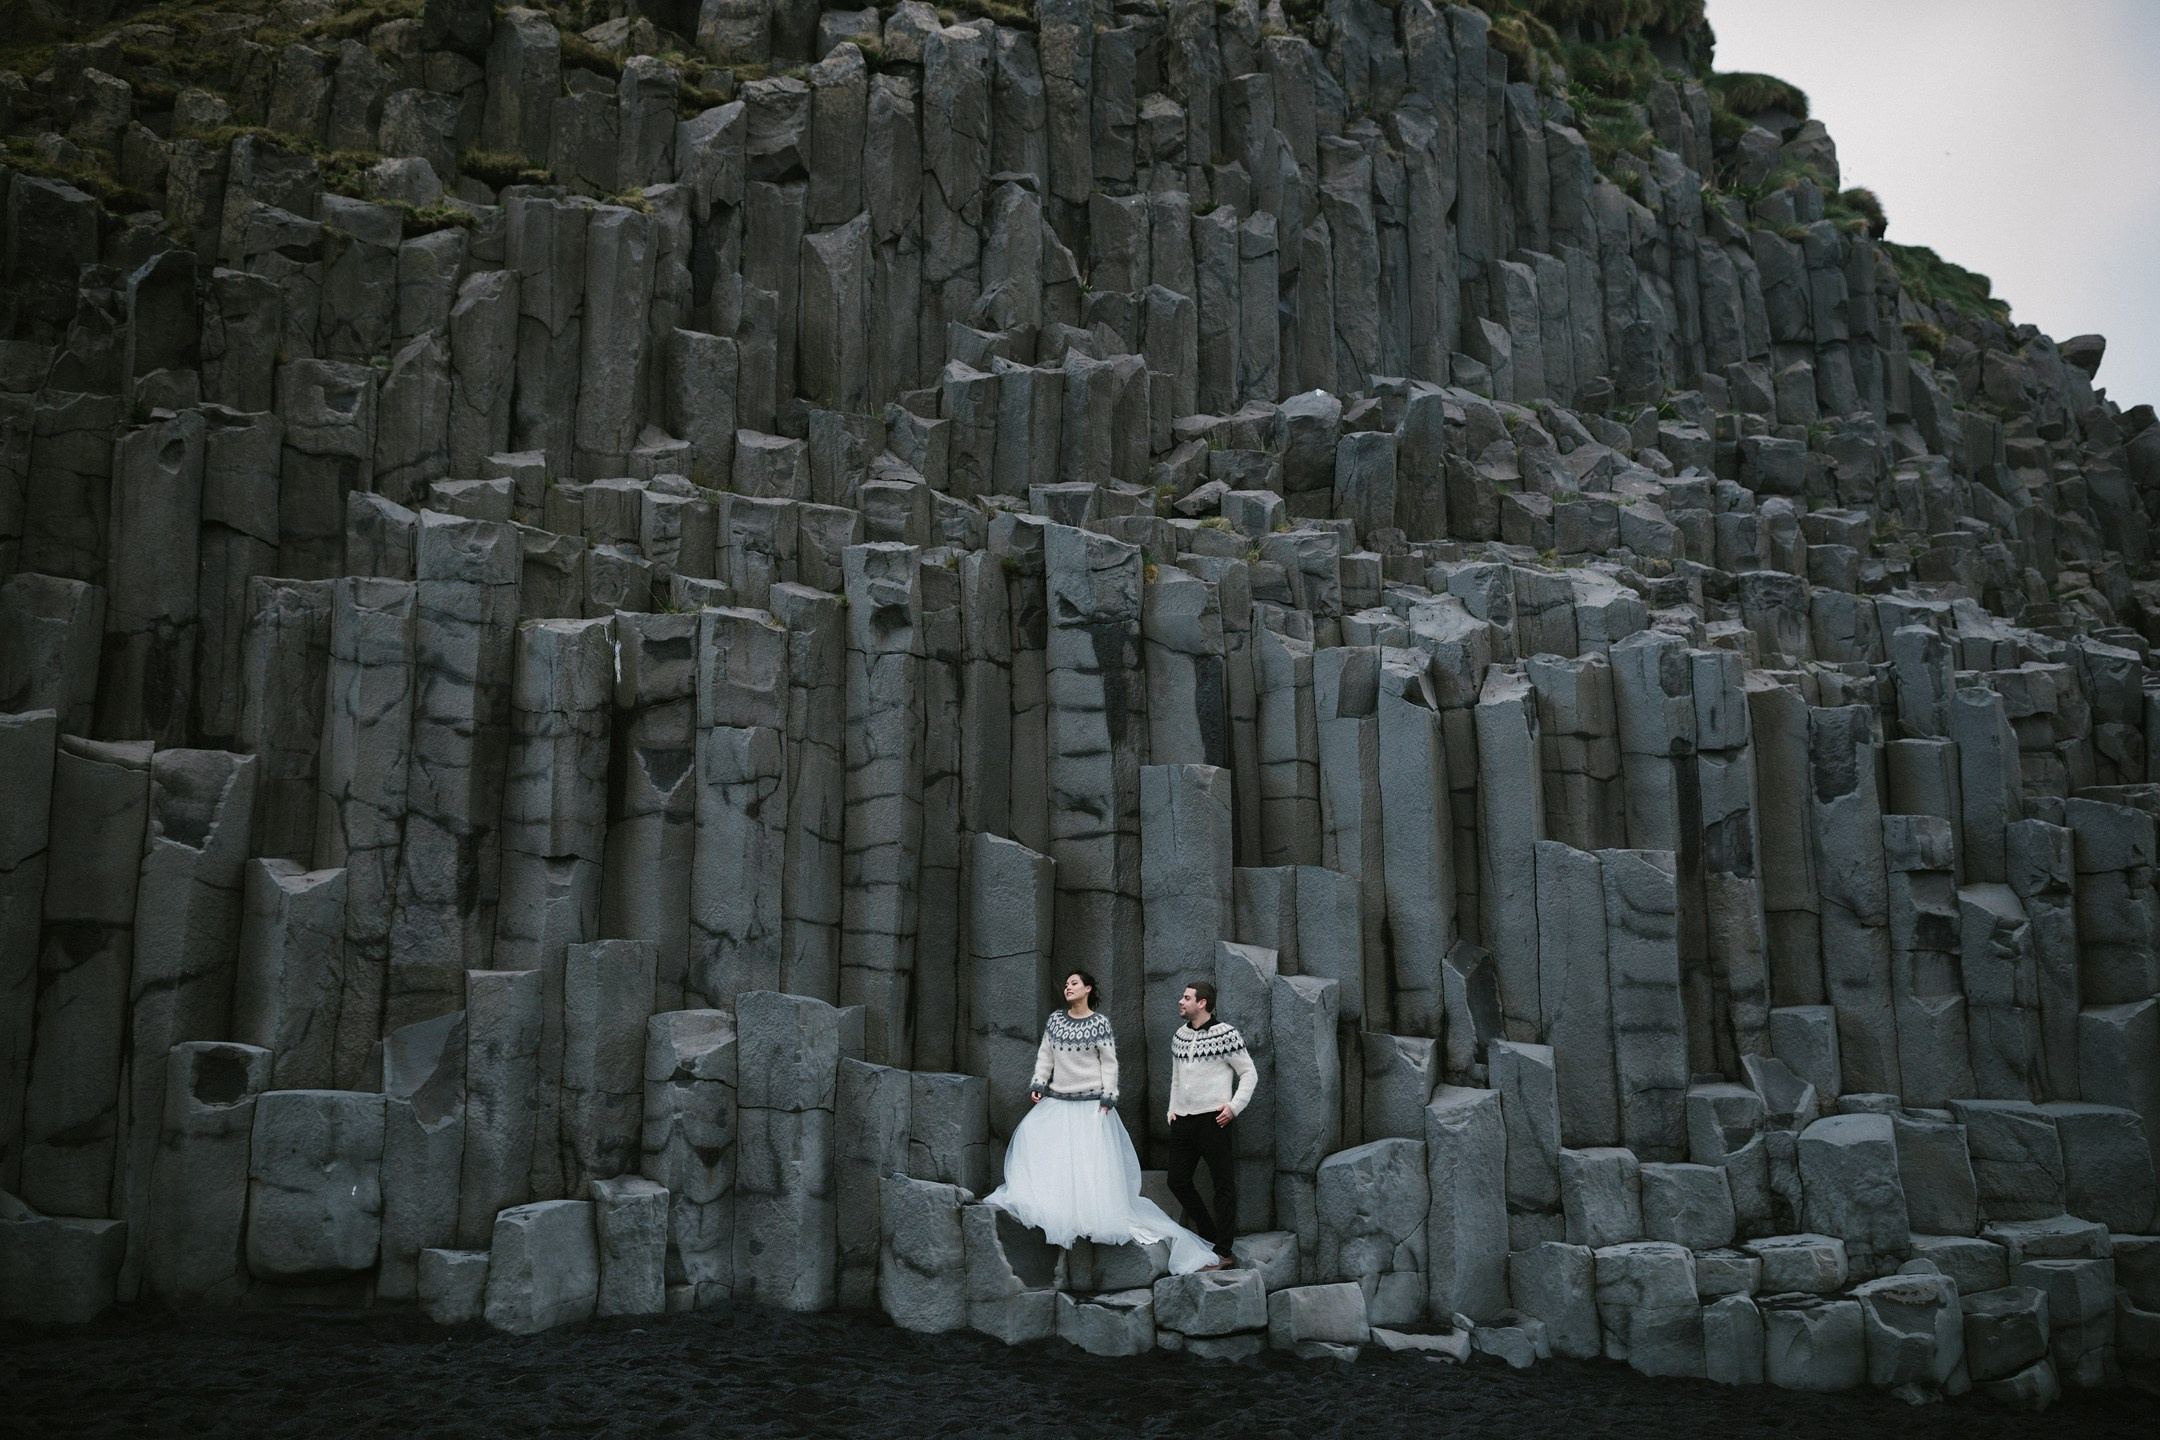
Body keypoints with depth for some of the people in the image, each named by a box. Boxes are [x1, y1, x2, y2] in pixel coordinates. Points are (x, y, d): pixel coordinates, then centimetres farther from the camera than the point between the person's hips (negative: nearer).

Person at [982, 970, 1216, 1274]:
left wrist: (1107, 1097, -9)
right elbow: (1045, 1056, 10)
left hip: (1090, 1104, -4)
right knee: (1032, 1134, -12)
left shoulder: (1099, 1022, -4)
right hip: (1058, 1101, 4)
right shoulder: (1055, 1019, 8)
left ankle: (1097, 1216, 3)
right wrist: (1038, 1084, -2)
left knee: (1093, 1162, -6)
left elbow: (1109, 1063, -3)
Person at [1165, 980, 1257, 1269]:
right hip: (1183, 1121, 7)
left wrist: (1234, 1106, -11)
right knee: (1178, 1182, 10)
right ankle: (1210, 1236, 26)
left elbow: (1249, 1073, -3)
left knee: (1223, 1185, 1)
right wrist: (1172, 1109, 12)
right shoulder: (1179, 1036, 11)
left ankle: (1223, 1252, 8)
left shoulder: (1226, 1034, -8)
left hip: (1212, 1119, -7)